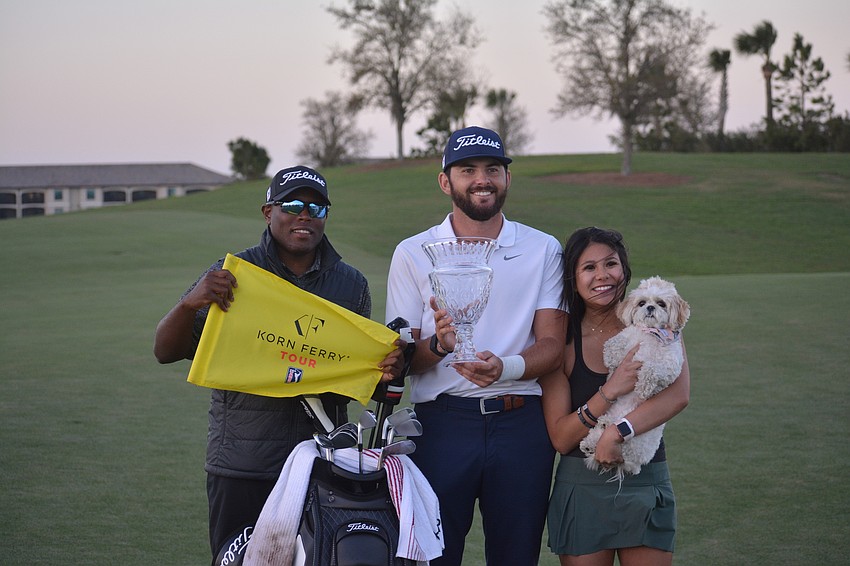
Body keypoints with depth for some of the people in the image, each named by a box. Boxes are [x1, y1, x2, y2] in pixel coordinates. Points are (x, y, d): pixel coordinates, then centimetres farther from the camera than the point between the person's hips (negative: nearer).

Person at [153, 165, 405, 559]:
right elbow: (166, 352, -1)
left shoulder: (351, 284, 11)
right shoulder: (232, 274, 2)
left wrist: (385, 374, -5)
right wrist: (190, 304, -20)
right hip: (243, 470, -2)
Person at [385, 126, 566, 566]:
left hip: (521, 425, 1)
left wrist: (506, 368, -21)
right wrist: (439, 345, -19)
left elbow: (552, 344, 0)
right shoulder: (412, 254, 5)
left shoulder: (543, 250, 7)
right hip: (441, 423, -1)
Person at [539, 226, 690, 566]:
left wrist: (618, 432, -25)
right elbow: (560, 438, -8)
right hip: (581, 485, 0)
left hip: (646, 485, 1)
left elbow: (679, 396, -15)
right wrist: (610, 392, -21)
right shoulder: (562, 342, -1)